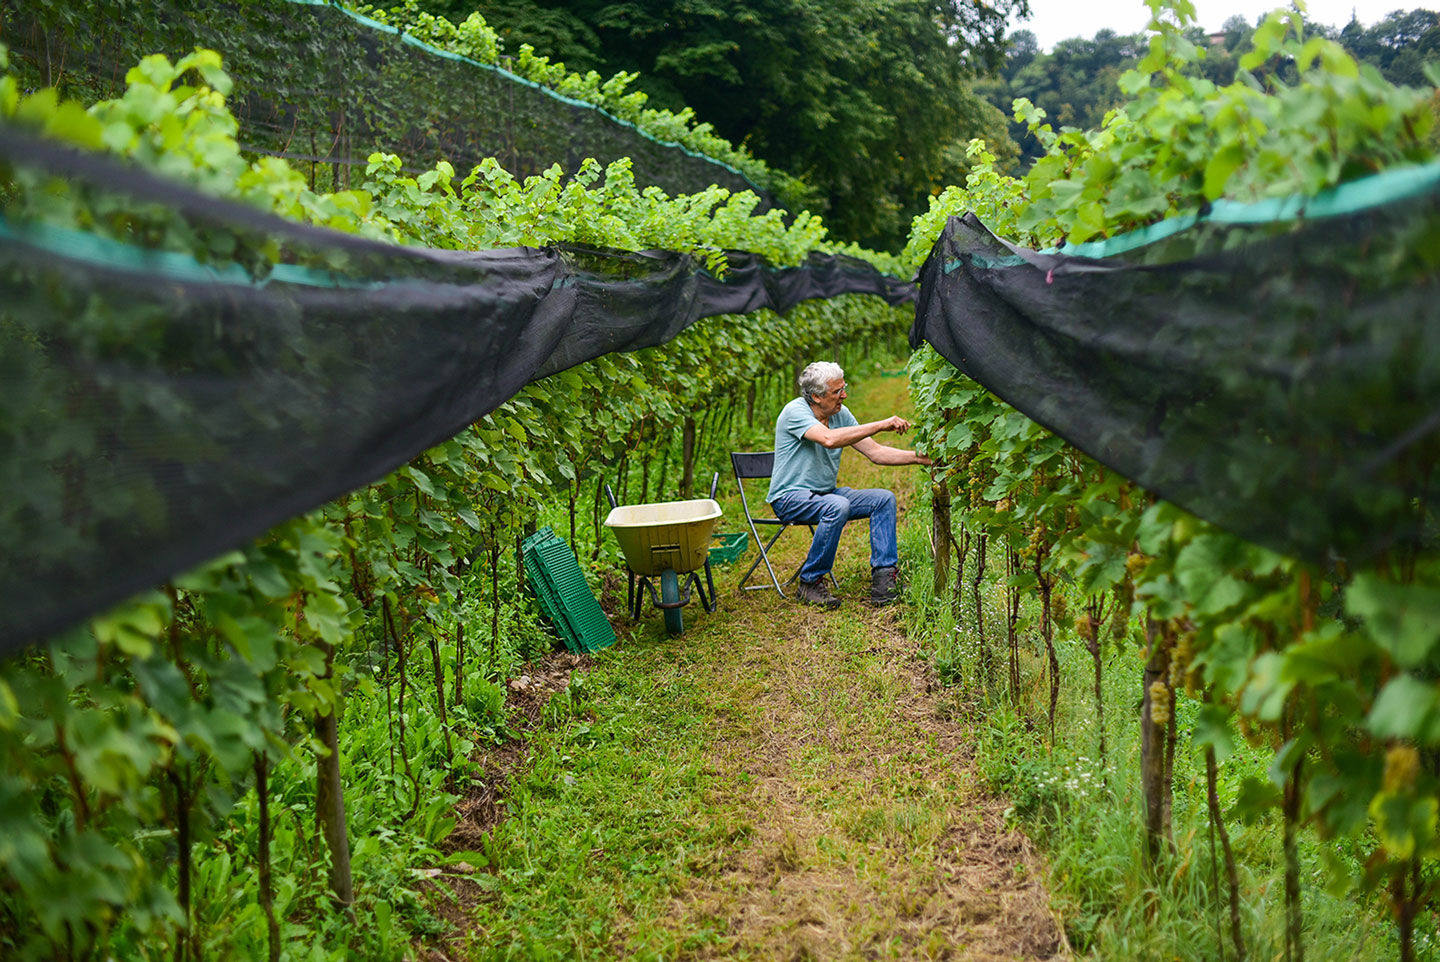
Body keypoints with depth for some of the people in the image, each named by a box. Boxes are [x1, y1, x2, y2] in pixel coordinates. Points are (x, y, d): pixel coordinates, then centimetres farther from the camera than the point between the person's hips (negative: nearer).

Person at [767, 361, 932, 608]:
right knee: (837, 506, -35)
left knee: (884, 499, -8)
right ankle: (810, 583, -21)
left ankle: (884, 576, -10)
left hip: (826, 493, 8)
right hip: (790, 497, -8)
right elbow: (829, 439, -37)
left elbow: (875, 452, 4)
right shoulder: (795, 411, -19)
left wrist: (918, 458, -9)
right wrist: (881, 425, -35)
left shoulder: (841, 413, 3)